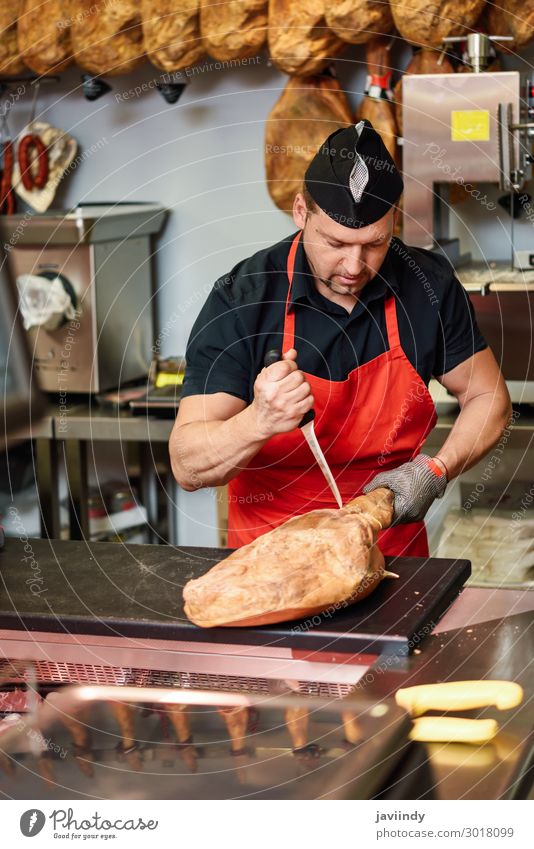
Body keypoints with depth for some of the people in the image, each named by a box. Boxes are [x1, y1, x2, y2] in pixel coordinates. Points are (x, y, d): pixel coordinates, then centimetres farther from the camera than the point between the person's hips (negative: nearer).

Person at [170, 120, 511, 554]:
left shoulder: (429, 285, -3)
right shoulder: (241, 299, -11)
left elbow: (489, 398, 10)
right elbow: (187, 467, -14)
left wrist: (434, 471, -8)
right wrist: (260, 421, -33)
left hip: (394, 546, 3)